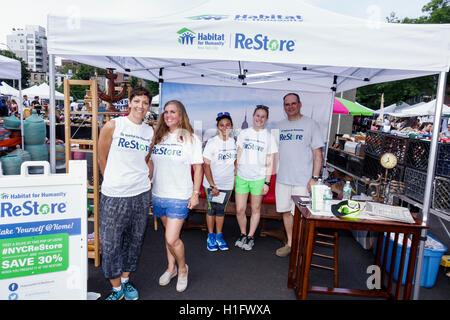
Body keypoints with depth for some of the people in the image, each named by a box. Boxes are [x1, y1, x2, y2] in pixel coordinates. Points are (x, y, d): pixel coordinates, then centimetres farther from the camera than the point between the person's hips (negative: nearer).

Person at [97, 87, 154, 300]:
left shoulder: (150, 132, 7)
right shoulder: (112, 126, -5)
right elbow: (102, 159, 3)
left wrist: (144, 180, 12)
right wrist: (113, 181, 9)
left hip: (141, 195, 4)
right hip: (114, 195, -3)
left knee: (134, 241, 14)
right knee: (110, 243, 3)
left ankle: (126, 281, 34)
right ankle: (116, 288, 23)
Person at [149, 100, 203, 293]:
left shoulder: (190, 138, -6)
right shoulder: (157, 137, 8)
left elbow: (198, 167, -5)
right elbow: (151, 162, 16)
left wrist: (196, 193, -8)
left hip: (179, 197, -5)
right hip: (158, 195, 5)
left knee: (172, 239, -7)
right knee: (168, 234, 18)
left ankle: (182, 268, 21)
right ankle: (171, 268, 37)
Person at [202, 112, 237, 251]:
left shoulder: (234, 142, 1)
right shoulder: (212, 142, -13)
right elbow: (206, 165, -15)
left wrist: (235, 178, 6)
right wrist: (212, 186, -17)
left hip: (227, 184, 3)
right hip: (212, 184, -3)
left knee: (221, 210, 13)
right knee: (211, 209, 7)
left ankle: (219, 236, 25)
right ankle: (211, 236, 23)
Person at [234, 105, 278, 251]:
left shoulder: (269, 137, 1)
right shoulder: (244, 133, 5)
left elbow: (270, 162, 1)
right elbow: (239, 155, 10)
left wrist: (267, 182, -4)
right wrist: (235, 173, 6)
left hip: (258, 178, -1)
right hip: (242, 177, 2)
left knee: (255, 209, 9)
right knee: (239, 210, 3)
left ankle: (250, 237, 26)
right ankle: (243, 234, 27)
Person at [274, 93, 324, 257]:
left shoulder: (311, 124, -2)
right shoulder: (280, 125, 13)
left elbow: (318, 154, -5)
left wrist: (314, 178, -12)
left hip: (302, 180, -5)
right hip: (282, 179, 5)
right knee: (286, 211, 12)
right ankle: (290, 243, 27)